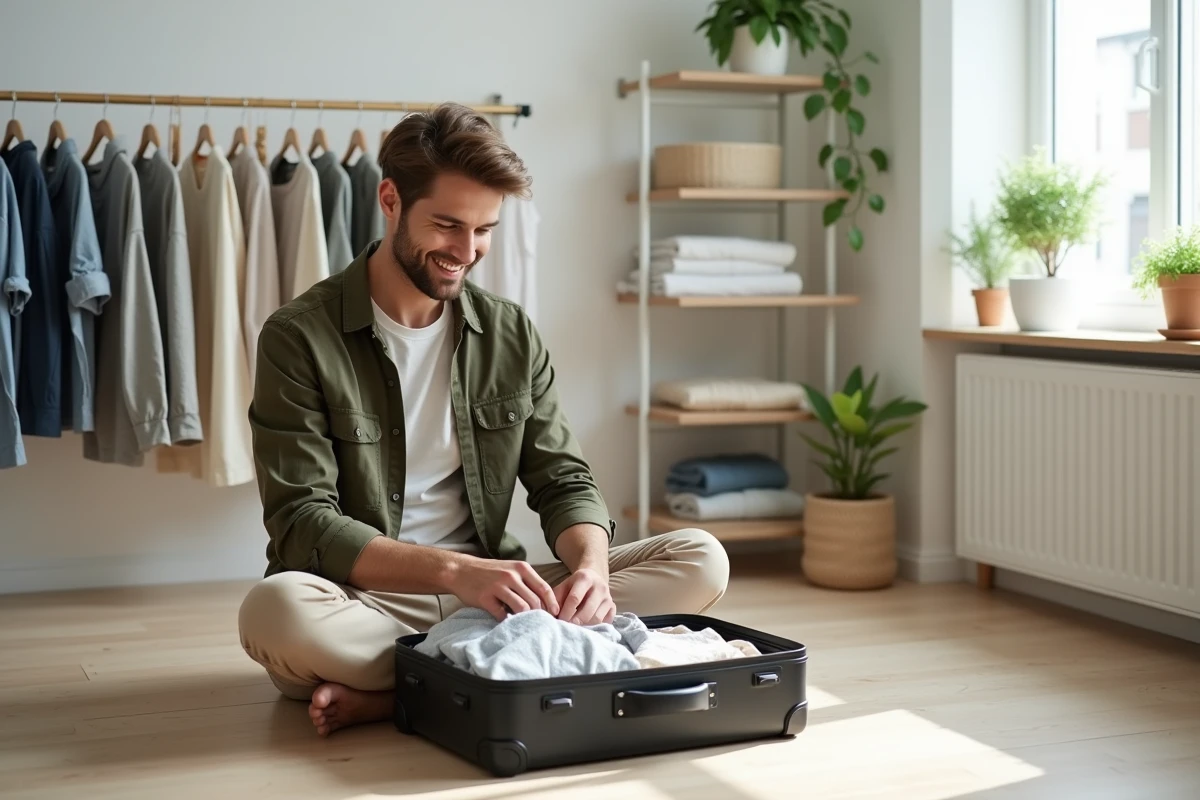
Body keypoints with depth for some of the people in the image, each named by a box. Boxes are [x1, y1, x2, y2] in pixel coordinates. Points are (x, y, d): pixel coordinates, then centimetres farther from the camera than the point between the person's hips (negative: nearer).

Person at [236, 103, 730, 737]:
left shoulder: (511, 334, 8)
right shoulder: (299, 339, -6)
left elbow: (563, 481, 7)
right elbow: (302, 523, -14)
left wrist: (591, 563, -17)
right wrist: (455, 570, -29)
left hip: (488, 596, 5)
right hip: (365, 603, -4)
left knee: (701, 560, -14)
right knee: (276, 608, -38)